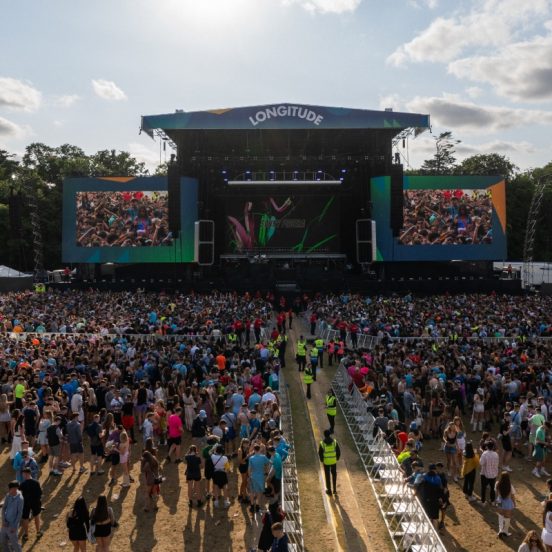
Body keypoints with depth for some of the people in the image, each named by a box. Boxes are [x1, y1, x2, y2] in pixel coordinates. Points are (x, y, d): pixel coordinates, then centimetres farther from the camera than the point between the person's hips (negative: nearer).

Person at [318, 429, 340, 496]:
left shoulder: (322, 443, -18)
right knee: (334, 475, 22)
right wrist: (337, 458, 11)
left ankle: (329, 490, 24)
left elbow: (320, 453, -11)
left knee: (327, 475, 15)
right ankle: (335, 489, 25)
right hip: (333, 461, 2)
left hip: (326, 461, -2)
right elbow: (338, 451, -8)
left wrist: (321, 460, 9)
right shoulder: (334, 441, -14)